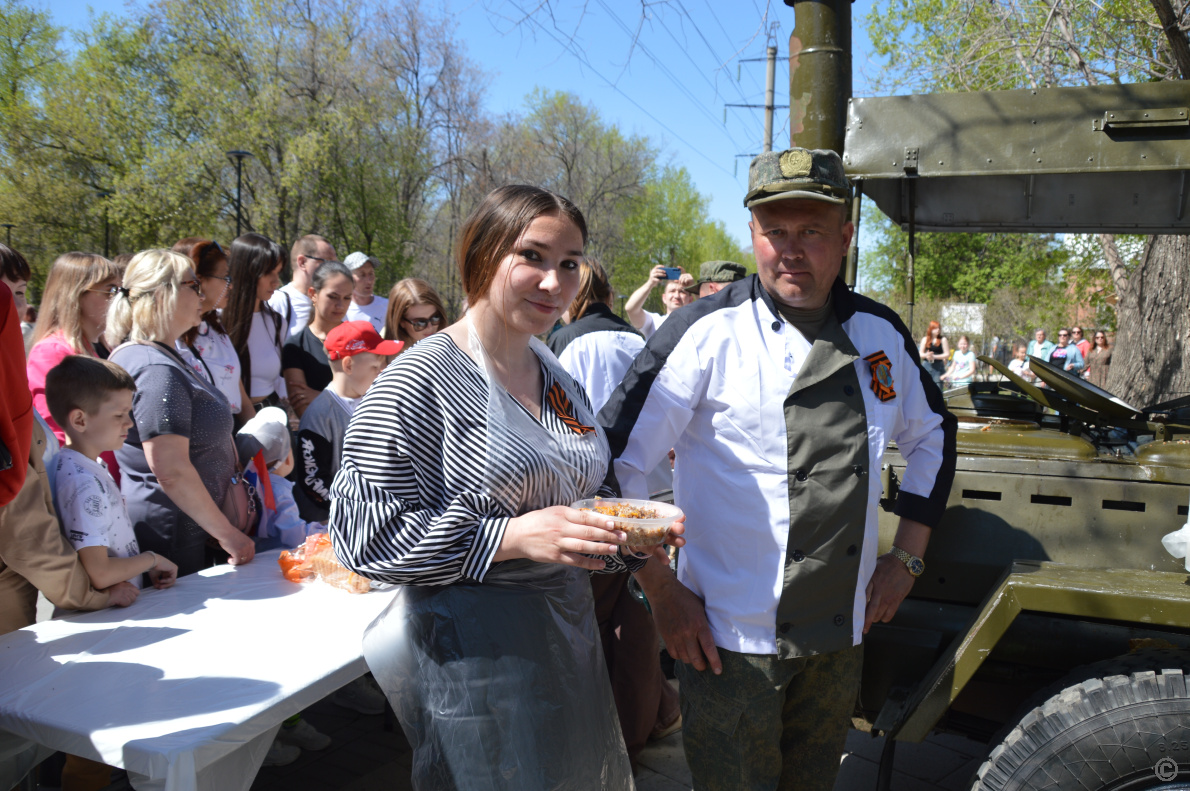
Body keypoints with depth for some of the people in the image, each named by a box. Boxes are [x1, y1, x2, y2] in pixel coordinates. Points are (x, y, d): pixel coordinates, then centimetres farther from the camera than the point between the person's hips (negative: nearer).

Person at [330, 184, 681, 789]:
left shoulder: (563, 383, 8)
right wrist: (513, 536, -26)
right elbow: (363, 535, -19)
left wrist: (628, 532, 0)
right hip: (474, 654, -7)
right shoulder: (419, 382, -15)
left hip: (570, 636, 8)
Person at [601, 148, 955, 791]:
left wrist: (907, 558, 10)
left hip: (843, 632, 5)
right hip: (729, 638, -4)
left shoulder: (881, 334, 1)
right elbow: (616, 459, -13)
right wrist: (661, 591, -12)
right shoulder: (707, 334, -14)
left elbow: (931, 436, 17)